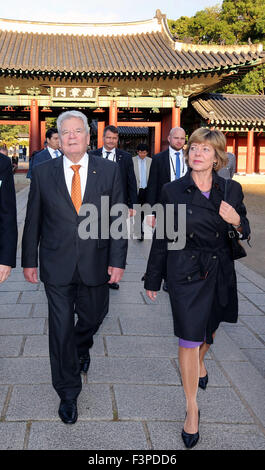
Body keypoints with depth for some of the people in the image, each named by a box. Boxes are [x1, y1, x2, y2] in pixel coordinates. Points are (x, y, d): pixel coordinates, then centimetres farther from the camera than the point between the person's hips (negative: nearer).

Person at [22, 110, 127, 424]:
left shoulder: (109, 171, -1)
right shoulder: (42, 173, -1)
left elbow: (117, 218, -1)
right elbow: (33, 221, 3)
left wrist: (117, 261, -6)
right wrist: (29, 260, 3)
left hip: (95, 264, 1)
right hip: (57, 266, -1)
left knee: (93, 316, 17)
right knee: (61, 328, 4)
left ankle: (81, 347, 54)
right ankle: (68, 393, 21)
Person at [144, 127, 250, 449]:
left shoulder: (232, 190, -2)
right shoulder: (173, 191, -6)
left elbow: (244, 233, 7)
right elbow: (161, 238, 0)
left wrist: (237, 222, -17)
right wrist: (153, 278, 4)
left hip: (219, 273, 3)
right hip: (185, 273, -3)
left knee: (209, 328, 22)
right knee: (189, 338, -3)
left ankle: (200, 360, 58)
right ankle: (192, 408, 12)